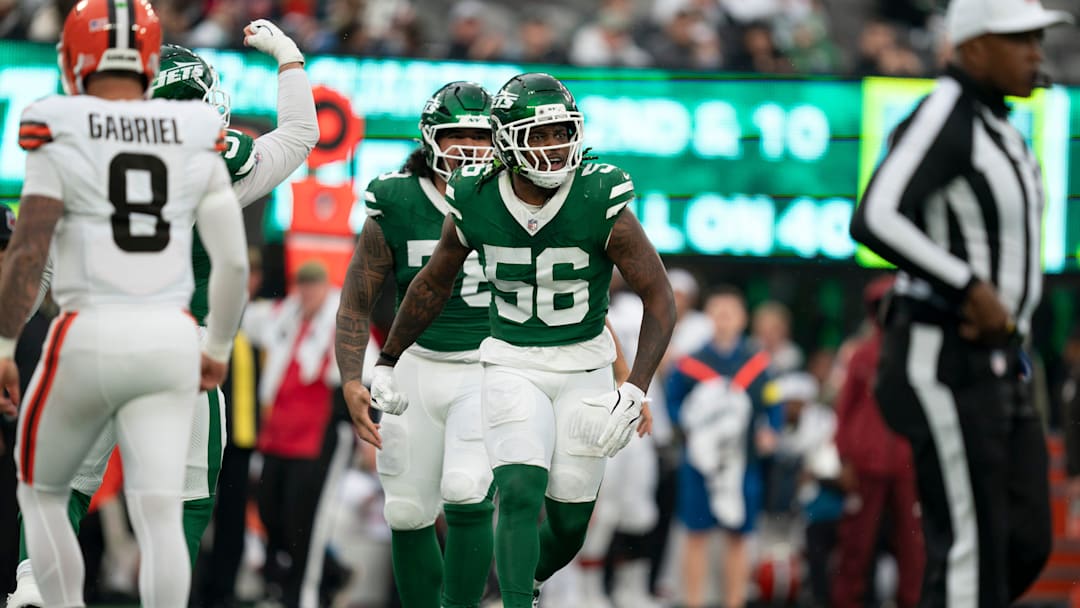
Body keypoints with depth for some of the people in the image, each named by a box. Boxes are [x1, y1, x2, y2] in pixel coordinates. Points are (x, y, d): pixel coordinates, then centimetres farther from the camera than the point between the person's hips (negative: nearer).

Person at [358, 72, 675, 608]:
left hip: (583, 367, 0)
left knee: (568, 527, 7)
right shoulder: (475, 204, -11)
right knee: (520, 495, -21)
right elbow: (433, 284, 9)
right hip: (512, 365, 0)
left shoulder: (602, 204, -18)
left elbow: (659, 299, -13)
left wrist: (634, 392, -24)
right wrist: (387, 362, 16)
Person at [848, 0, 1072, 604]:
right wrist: (973, 289, -27)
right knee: (972, 548, -9)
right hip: (943, 361, -10)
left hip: (998, 366, 10)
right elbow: (874, 220, -27)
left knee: (1025, 545, 7)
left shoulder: (1000, 130, 16)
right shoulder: (942, 118, -14)